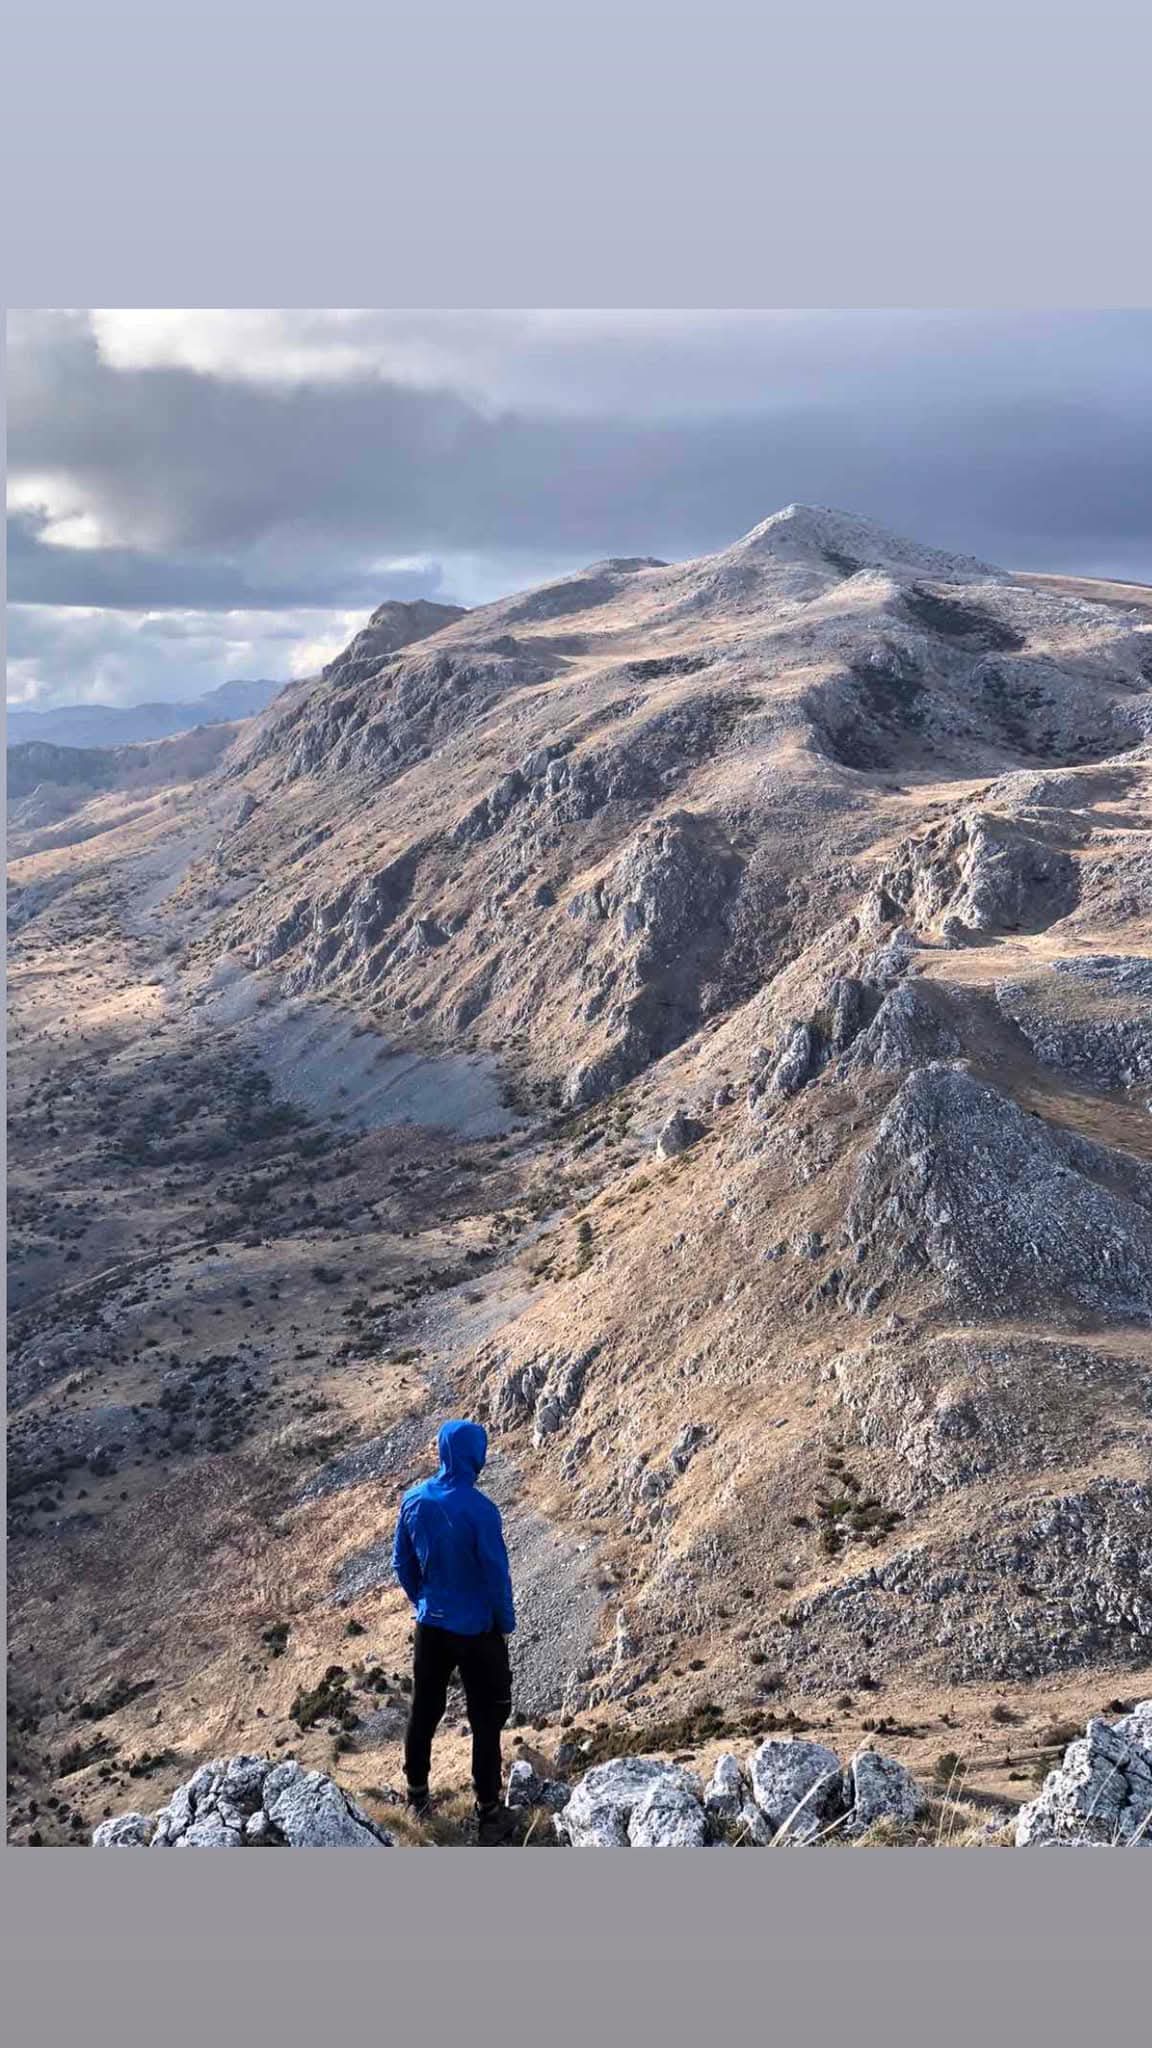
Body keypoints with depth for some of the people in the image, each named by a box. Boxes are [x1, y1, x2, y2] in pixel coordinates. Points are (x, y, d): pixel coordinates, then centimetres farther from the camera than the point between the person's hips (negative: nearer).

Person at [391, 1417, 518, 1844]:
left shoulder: (413, 1500, -7)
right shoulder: (480, 1510, -25)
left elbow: (402, 1562, 4)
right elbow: (496, 1572, -17)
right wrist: (506, 1621, -1)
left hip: (430, 1626, 5)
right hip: (477, 1630, -5)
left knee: (424, 1709, 20)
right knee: (486, 1720, 8)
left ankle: (417, 1792, 35)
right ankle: (489, 1812, 16)